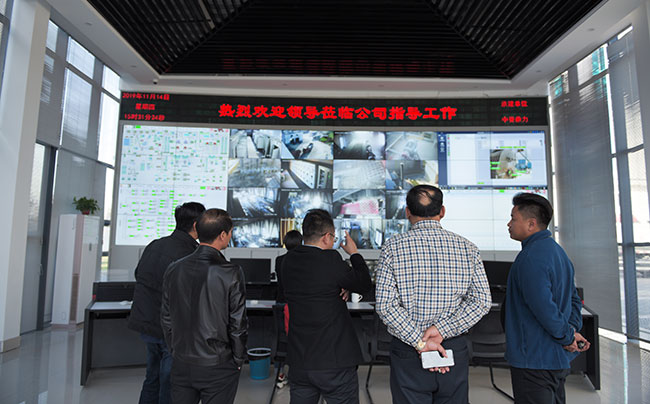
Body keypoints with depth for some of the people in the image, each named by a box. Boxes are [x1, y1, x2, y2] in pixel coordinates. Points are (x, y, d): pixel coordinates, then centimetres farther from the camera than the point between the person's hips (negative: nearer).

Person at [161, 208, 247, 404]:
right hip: (218, 368, -4)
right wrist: (238, 361, 1)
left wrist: (176, 351, 16)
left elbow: (166, 318, 4)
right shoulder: (231, 274, -18)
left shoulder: (174, 269, -4)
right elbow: (237, 324, -13)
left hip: (181, 365, 4)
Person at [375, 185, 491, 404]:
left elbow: (385, 304, -14)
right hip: (455, 351, 2)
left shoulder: (393, 247, -7)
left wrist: (419, 342, -11)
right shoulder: (467, 247, 0)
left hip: (407, 354, -2)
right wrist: (441, 329, -10)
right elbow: (482, 301, -5)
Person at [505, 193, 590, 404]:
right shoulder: (557, 250, 12)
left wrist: (567, 337, -12)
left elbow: (544, 307, -27)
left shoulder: (531, 257, -21)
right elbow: (573, 299, 17)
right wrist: (573, 328, 4)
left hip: (534, 361, -10)